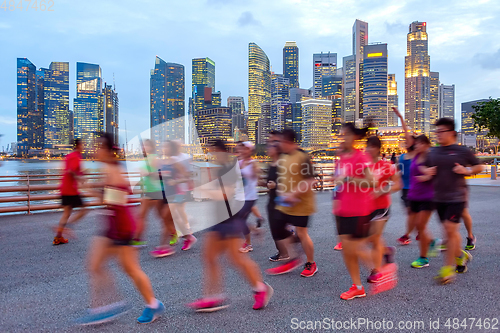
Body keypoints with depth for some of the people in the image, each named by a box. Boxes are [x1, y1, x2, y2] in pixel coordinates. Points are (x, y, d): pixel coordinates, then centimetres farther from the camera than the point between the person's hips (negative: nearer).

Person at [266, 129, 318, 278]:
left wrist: (293, 195, -25)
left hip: (300, 204, -8)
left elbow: (309, 181, -22)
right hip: (284, 204, 8)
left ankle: (311, 264, 24)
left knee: (301, 233, 2)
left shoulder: (302, 157, -17)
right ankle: (293, 259, 25)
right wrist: (281, 193, 6)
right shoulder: (283, 157, 8)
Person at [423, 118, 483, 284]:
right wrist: (426, 171, -1)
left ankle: (448, 268, -1)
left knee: (450, 229, -10)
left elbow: (479, 167, 7)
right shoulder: (433, 152, 8)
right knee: (450, 231, 13)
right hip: (439, 197, 5)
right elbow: (424, 167, 21)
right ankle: (461, 256, 36)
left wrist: (467, 170, -12)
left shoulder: (463, 151, -3)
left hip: (456, 197, -5)